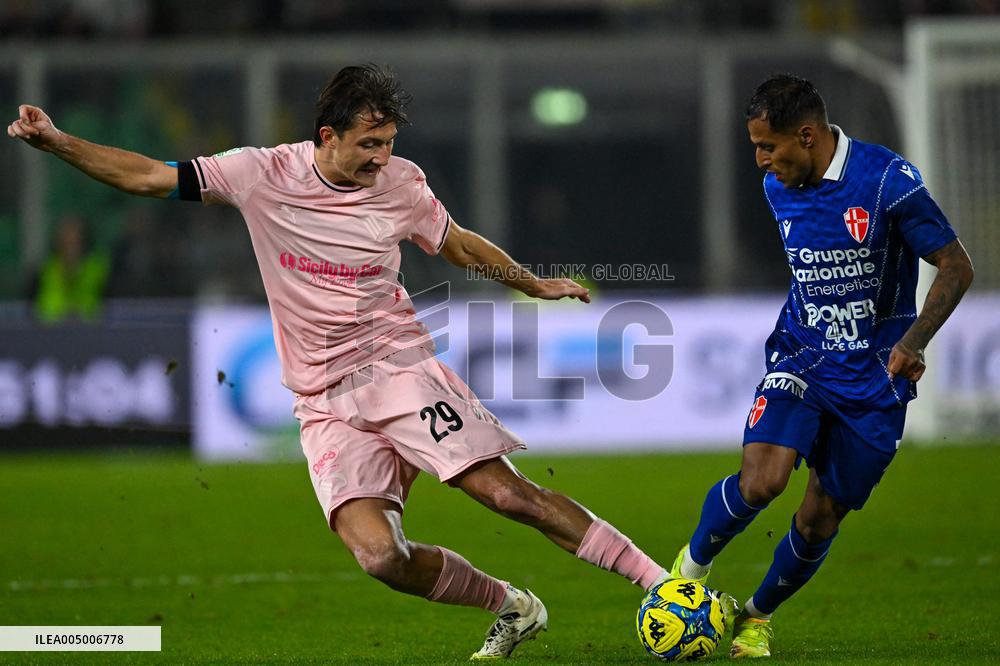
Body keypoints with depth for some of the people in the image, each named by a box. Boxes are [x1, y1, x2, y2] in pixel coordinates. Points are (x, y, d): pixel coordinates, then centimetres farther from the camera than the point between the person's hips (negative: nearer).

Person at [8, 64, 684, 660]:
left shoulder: (400, 182, 1)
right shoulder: (263, 174, -3)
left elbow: (458, 244, 20)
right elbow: (149, 176, 1)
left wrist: (537, 285, 26)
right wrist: (53, 141, -7)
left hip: (401, 367, 0)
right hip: (327, 404, 0)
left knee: (507, 493, -16)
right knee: (379, 553, -19)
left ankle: (659, 580, -8)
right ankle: (511, 608, 3)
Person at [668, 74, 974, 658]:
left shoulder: (888, 180, -17)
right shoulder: (776, 188, 1)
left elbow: (956, 267, -11)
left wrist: (913, 343, -23)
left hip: (874, 375, -2)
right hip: (800, 358, 2)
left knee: (822, 516, 4)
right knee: (760, 482, -23)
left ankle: (758, 617, 29)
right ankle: (693, 565, 4)